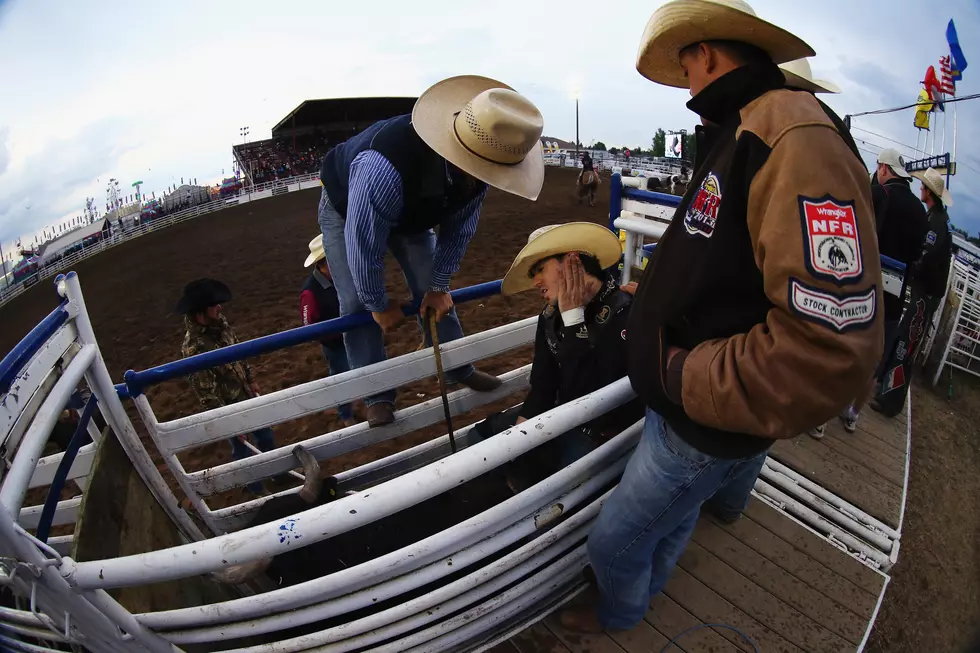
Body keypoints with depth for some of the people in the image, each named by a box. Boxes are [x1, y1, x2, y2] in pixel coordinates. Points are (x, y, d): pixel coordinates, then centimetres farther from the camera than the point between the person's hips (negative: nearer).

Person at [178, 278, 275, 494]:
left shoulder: (219, 323, -9)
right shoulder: (194, 348, -32)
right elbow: (207, 394, -27)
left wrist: (250, 380, 14)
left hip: (246, 394, 7)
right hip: (229, 407, -7)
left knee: (265, 435, 25)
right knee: (243, 450, 16)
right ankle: (257, 488, 40)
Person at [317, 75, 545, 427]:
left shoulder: (477, 160, -29)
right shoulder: (384, 167, -49)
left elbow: (459, 230, -14)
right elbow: (363, 245, -35)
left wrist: (439, 287, -9)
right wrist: (380, 306, -19)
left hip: (413, 211, 4)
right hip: (347, 209, -4)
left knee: (432, 290, 4)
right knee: (357, 303, -8)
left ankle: (459, 369, 22)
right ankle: (377, 395, 9)